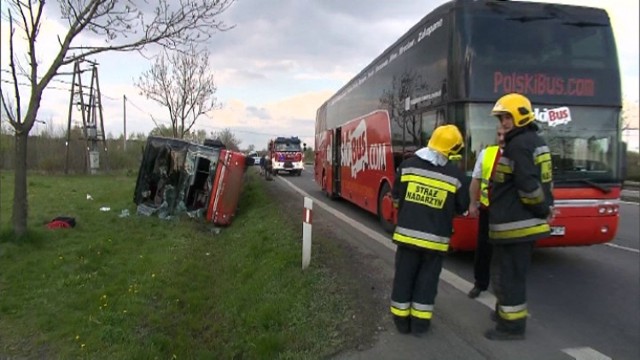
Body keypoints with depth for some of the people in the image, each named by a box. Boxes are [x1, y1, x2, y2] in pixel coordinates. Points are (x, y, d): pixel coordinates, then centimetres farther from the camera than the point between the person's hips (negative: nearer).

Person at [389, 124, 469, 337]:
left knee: (404, 277, 12)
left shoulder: (408, 165, -2)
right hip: (435, 238, -1)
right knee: (427, 281, 11)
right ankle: (419, 323, 19)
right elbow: (462, 208, 3)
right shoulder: (455, 175, -7)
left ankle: (401, 321, 22)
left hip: (407, 233, 2)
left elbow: (396, 197, 7)